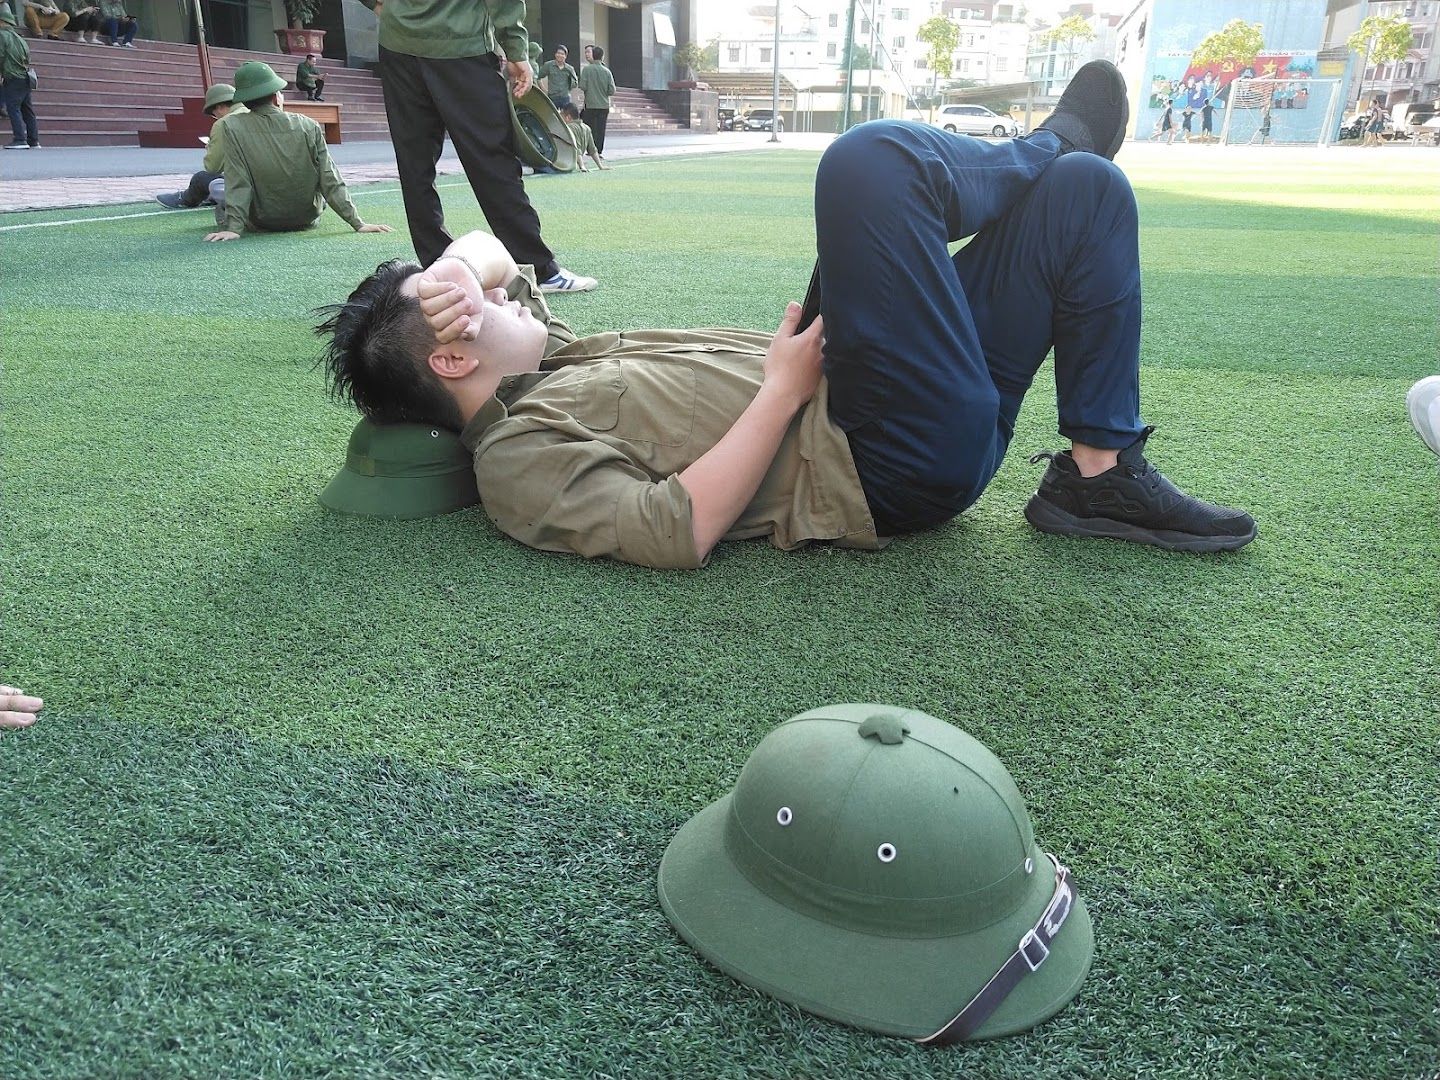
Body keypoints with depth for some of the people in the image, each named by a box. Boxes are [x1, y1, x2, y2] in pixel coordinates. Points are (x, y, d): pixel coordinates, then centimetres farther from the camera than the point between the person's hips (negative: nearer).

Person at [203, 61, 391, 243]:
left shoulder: (233, 127, -15)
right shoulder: (308, 126, -13)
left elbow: (237, 184, -18)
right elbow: (331, 182, -13)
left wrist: (233, 228, -16)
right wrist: (358, 223, -10)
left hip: (263, 222, -1)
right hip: (308, 219, 1)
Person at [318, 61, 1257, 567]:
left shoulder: (535, 361, 16)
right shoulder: (516, 458, -10)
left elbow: (486, 247, 25)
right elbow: (681, 528, -22)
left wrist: (455, 274, 0)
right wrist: (785, 385, -14)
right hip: (892, 467, -9)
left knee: (1087, 191, 9)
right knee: (873, 160, -20)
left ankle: (1101, 471, 9)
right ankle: (1055, 140, 14)